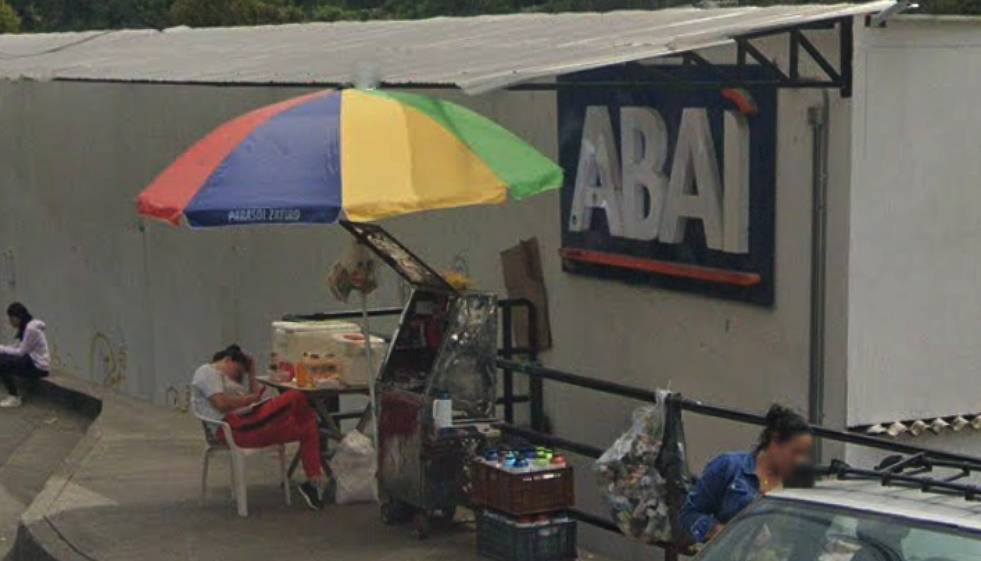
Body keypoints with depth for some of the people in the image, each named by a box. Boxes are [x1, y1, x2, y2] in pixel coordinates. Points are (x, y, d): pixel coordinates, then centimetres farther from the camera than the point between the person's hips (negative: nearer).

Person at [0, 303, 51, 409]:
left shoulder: (31, 329, -20)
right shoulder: (25, 327, 11)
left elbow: (20, 352, -18)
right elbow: (17, 347, 12)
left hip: (39, 367, -10)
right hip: (32, 361, 10)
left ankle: (14, 398, -8)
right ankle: (12, 394, 8)